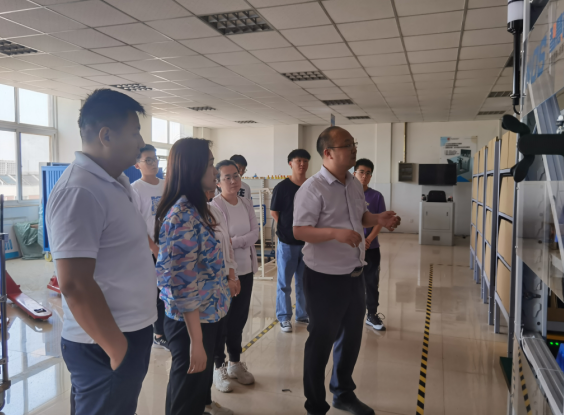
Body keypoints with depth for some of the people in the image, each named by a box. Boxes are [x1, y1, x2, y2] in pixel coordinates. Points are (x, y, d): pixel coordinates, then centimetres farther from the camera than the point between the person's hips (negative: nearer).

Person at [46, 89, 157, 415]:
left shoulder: (117, 182, 7)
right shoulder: (79, 192, -23)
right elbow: (75, 286, -26)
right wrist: (118, 350, -19)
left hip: (130, 331, 9)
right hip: (106, 345, -9)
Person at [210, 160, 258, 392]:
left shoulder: (246, 204, 7)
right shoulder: (215, 206, -13)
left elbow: (255, 233, -4)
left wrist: (234, 241, -16)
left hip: (246, 270, 6)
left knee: (239, 318, 15)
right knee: (222, 321, 6)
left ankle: (235, 363, 31)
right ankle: (218, 367, 21)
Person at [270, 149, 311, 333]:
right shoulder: (282, 187, -9)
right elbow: (274, 212, -3)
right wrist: (289, 228, 0)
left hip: (308, 241, 4)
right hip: (287, 242, -4)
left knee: (305, 281, 15)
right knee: (284, 283, 7)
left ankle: (303, 314, 30)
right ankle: (284, 317, 20)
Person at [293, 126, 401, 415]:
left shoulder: (354, 184, 7)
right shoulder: (313, 188, -18)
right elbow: (299, 231, -21)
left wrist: (379, 219, 0)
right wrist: (335, 233, -34)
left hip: (354, 275, 8)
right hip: (325, 278, -8)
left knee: (351, 339, 21)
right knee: (321, 343, 7)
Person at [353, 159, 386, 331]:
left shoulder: (377, 196, 1)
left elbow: (380, 221, -2)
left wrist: (368, 240, -14)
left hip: (371, 247, 1)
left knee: (372, 281, 7)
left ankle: (372, 315, 21)